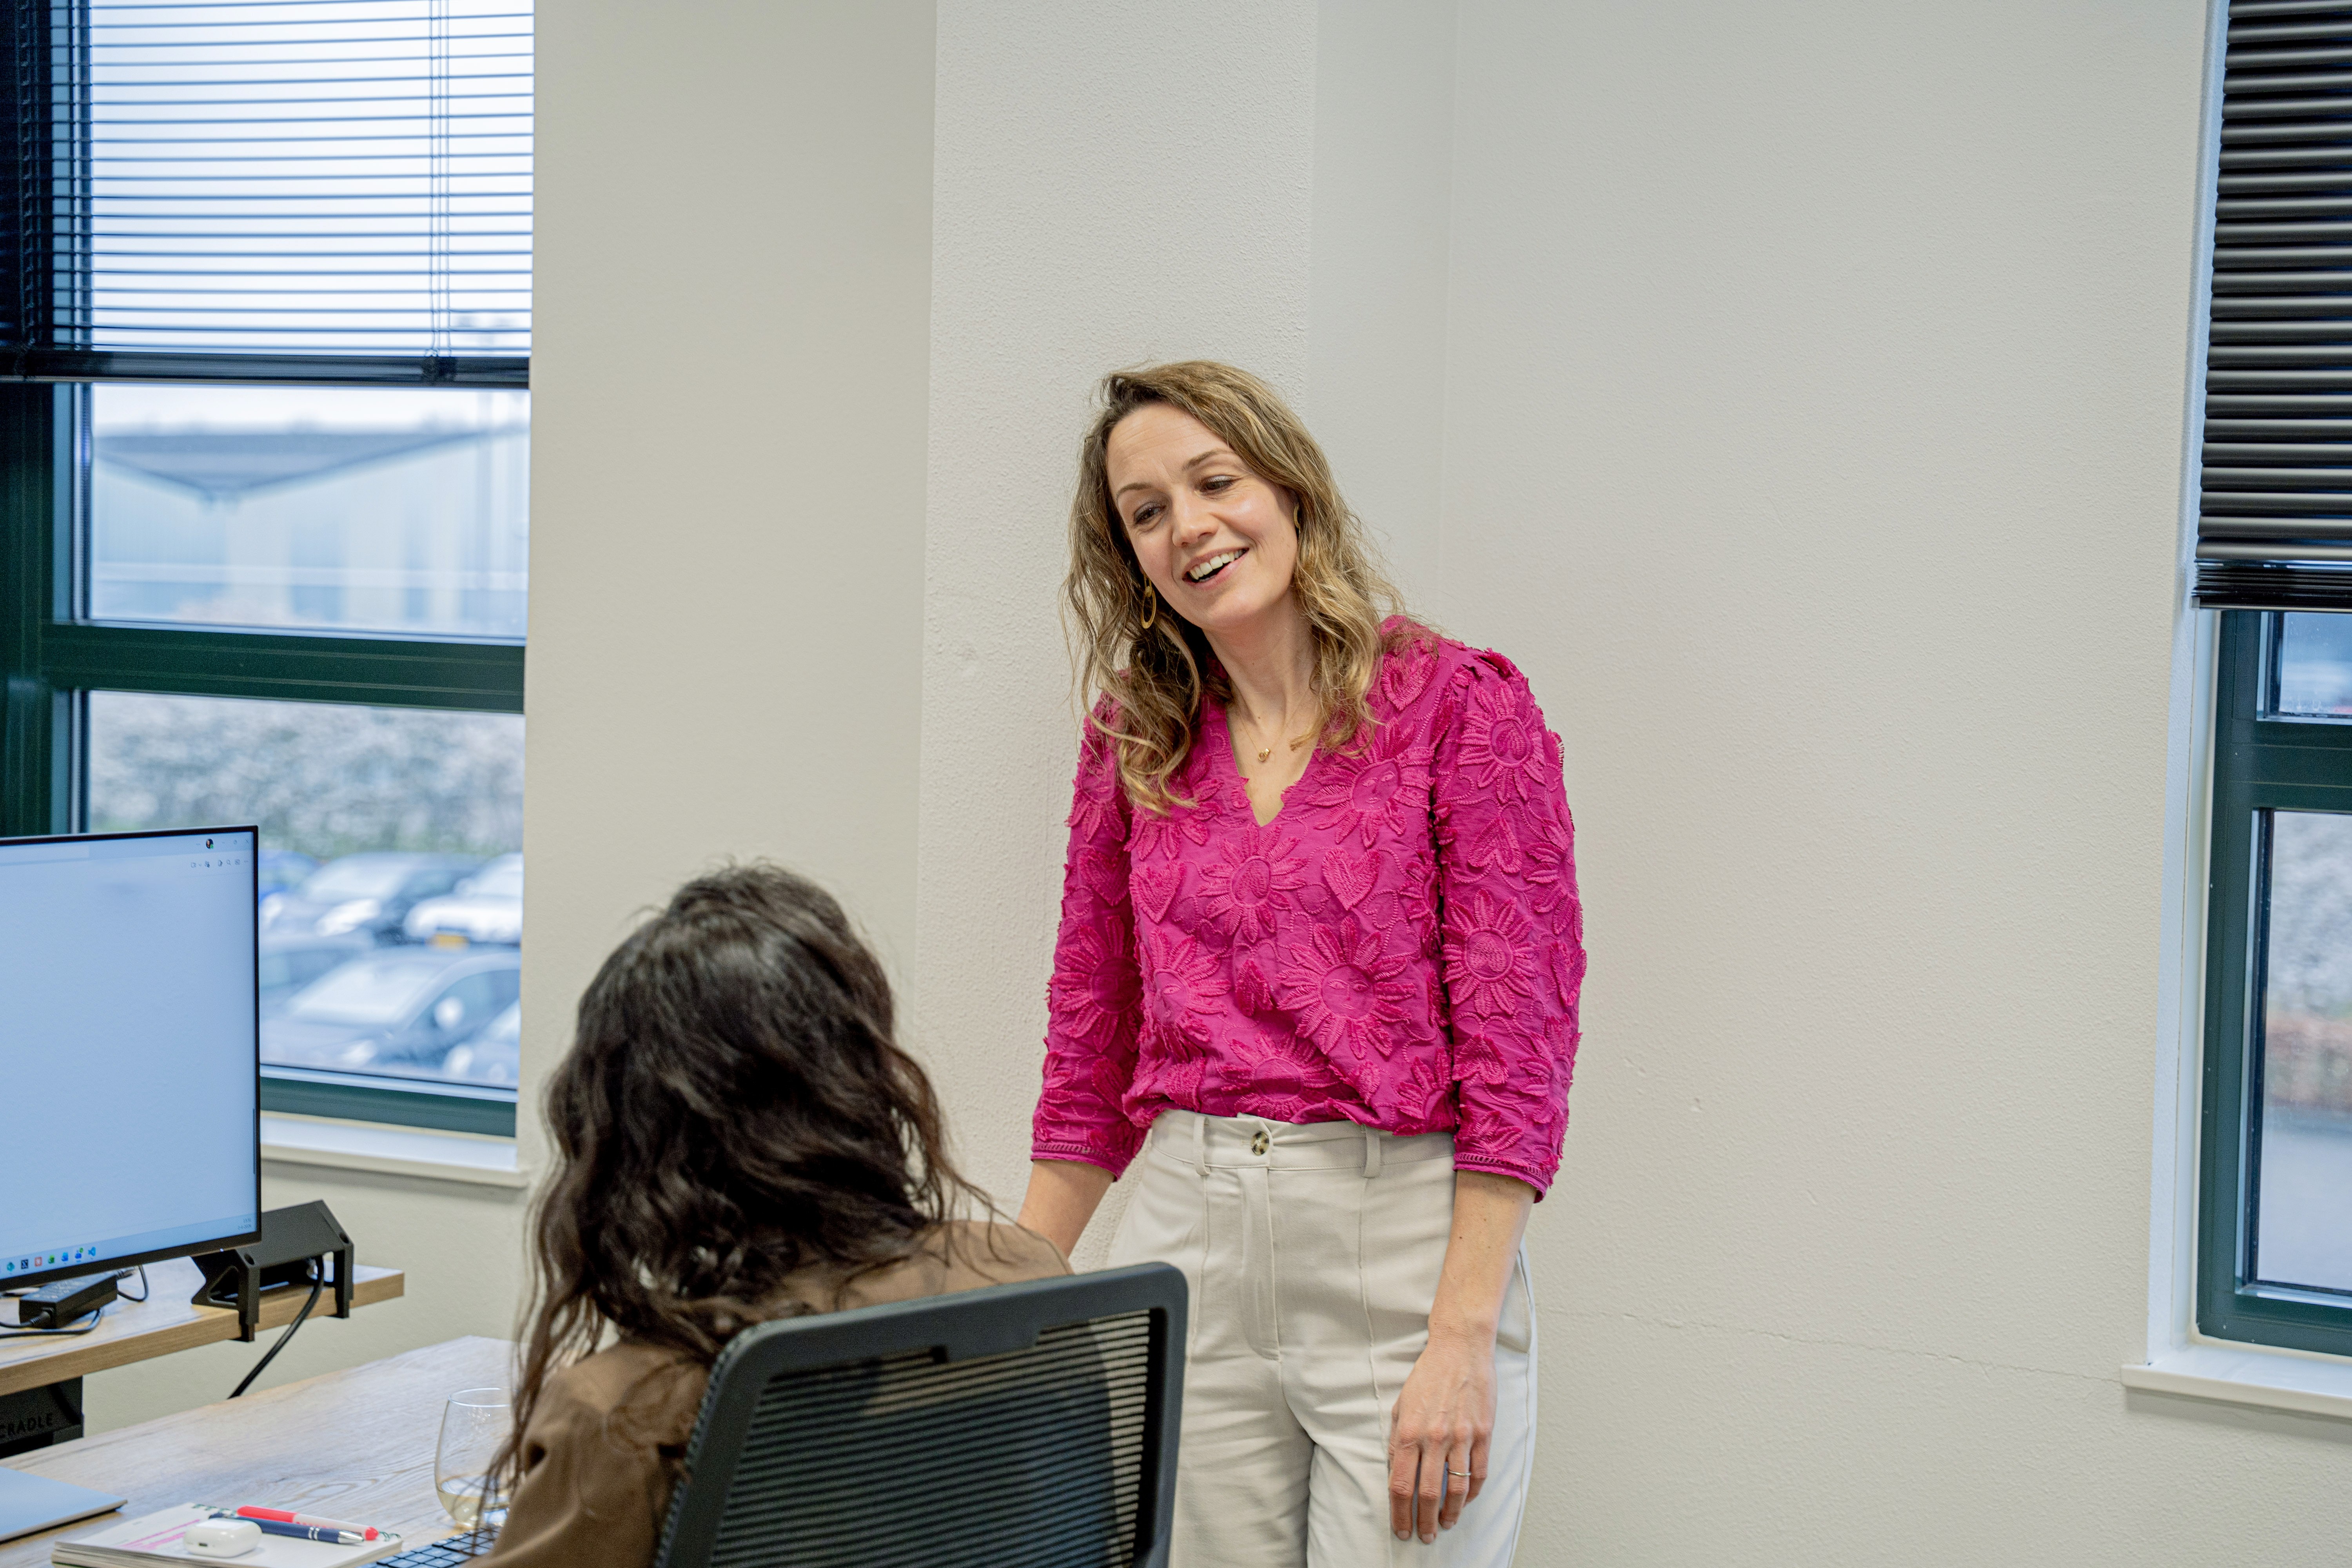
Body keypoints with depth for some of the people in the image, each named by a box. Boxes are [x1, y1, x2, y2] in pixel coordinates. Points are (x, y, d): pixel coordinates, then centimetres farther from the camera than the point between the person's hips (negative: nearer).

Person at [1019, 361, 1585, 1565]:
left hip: (1403, 1242, -4)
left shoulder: (1462, 706, -3)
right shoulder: (1131, 747, 10)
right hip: (1184, 1244, 4)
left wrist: (1462, 1343, -14)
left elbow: (1516, 1036, -8)